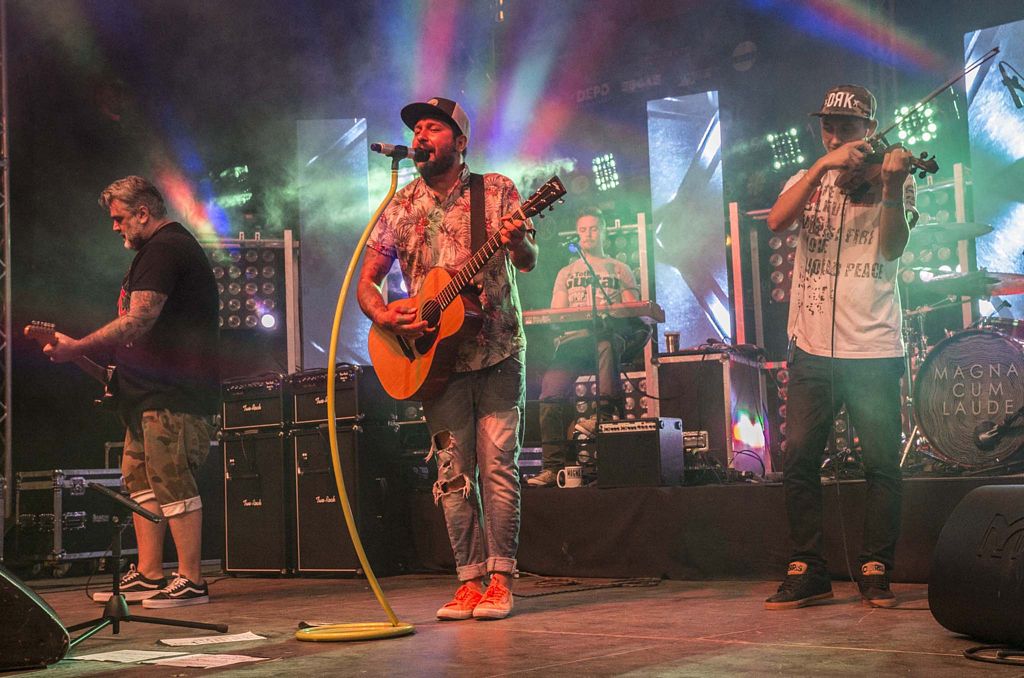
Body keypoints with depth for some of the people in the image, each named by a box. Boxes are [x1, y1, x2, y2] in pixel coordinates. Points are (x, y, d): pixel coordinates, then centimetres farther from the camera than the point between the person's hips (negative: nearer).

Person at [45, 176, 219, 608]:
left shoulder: (162, 249, -13)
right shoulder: (171, 246, 22)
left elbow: (138, 321, -23)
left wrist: (77, 348, -19)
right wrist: (112, 360, 19)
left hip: (174, 393, -11)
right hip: (154, 392, 11)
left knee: (172, 482, -10)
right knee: (140, 479, 12)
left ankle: (191, 581, -5)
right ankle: (148, 575, 17)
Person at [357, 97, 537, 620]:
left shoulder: (496, 191, 1)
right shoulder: (401, 208, 7)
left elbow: (528, 262, -9)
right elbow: (366, 282, 7)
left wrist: (517, 241, -32)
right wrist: (382, 316, -14)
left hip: (497, 351, -2)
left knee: (498, 464, -5)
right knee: (454, 473, 2)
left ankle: (500, 579, 2)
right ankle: (469, 581, 9)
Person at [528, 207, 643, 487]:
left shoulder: (619, 270, 21)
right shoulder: (566, 273, 28)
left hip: (610, 335, -2)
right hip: (572, 338, 2)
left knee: (607, 343, -43)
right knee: (550, 393, -24)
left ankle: (606, 412, -44)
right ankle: (553, 466, -23)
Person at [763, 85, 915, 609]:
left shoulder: (890, 179, 7)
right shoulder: (808, 181, 15)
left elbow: (892, 247, -9)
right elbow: (777, 221, -7)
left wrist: (891, 187, -24)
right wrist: (822, 166, -16)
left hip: (872, 349, -2)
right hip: (812, 347, 2)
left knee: (881, 464, -1)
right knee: (798, 462, -1)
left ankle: (876, 571, 12)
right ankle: (807, 571, 9)